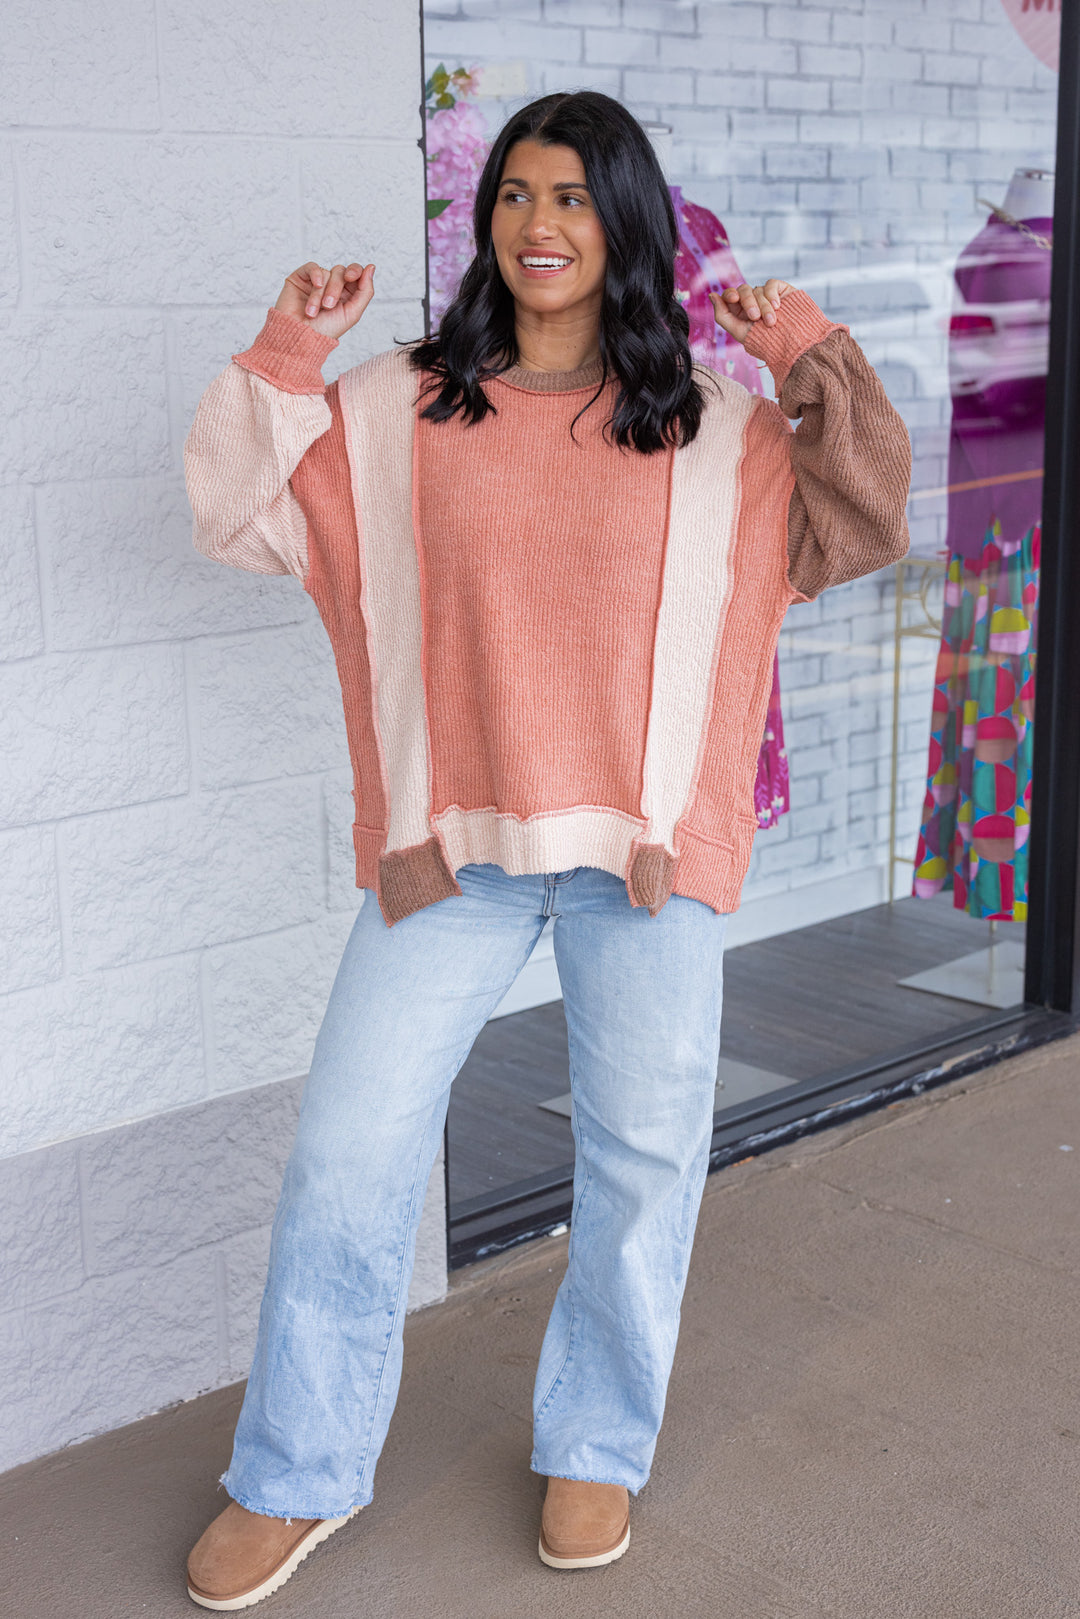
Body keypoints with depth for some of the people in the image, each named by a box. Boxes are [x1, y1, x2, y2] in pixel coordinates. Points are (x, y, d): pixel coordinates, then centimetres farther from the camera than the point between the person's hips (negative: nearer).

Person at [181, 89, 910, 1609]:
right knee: (348, 1157, 2)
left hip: (648, 851, 0)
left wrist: (810, 354, -6)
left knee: (641, 1162, 10)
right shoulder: (397, 406, 5)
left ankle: (598, 1449, 33)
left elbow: (862, 529, 2)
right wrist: (283, 358, -4)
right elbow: (247, 521, 7)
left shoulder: (715, 426, 5)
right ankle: (298, 1475, 22)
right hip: (449, 846, 0)